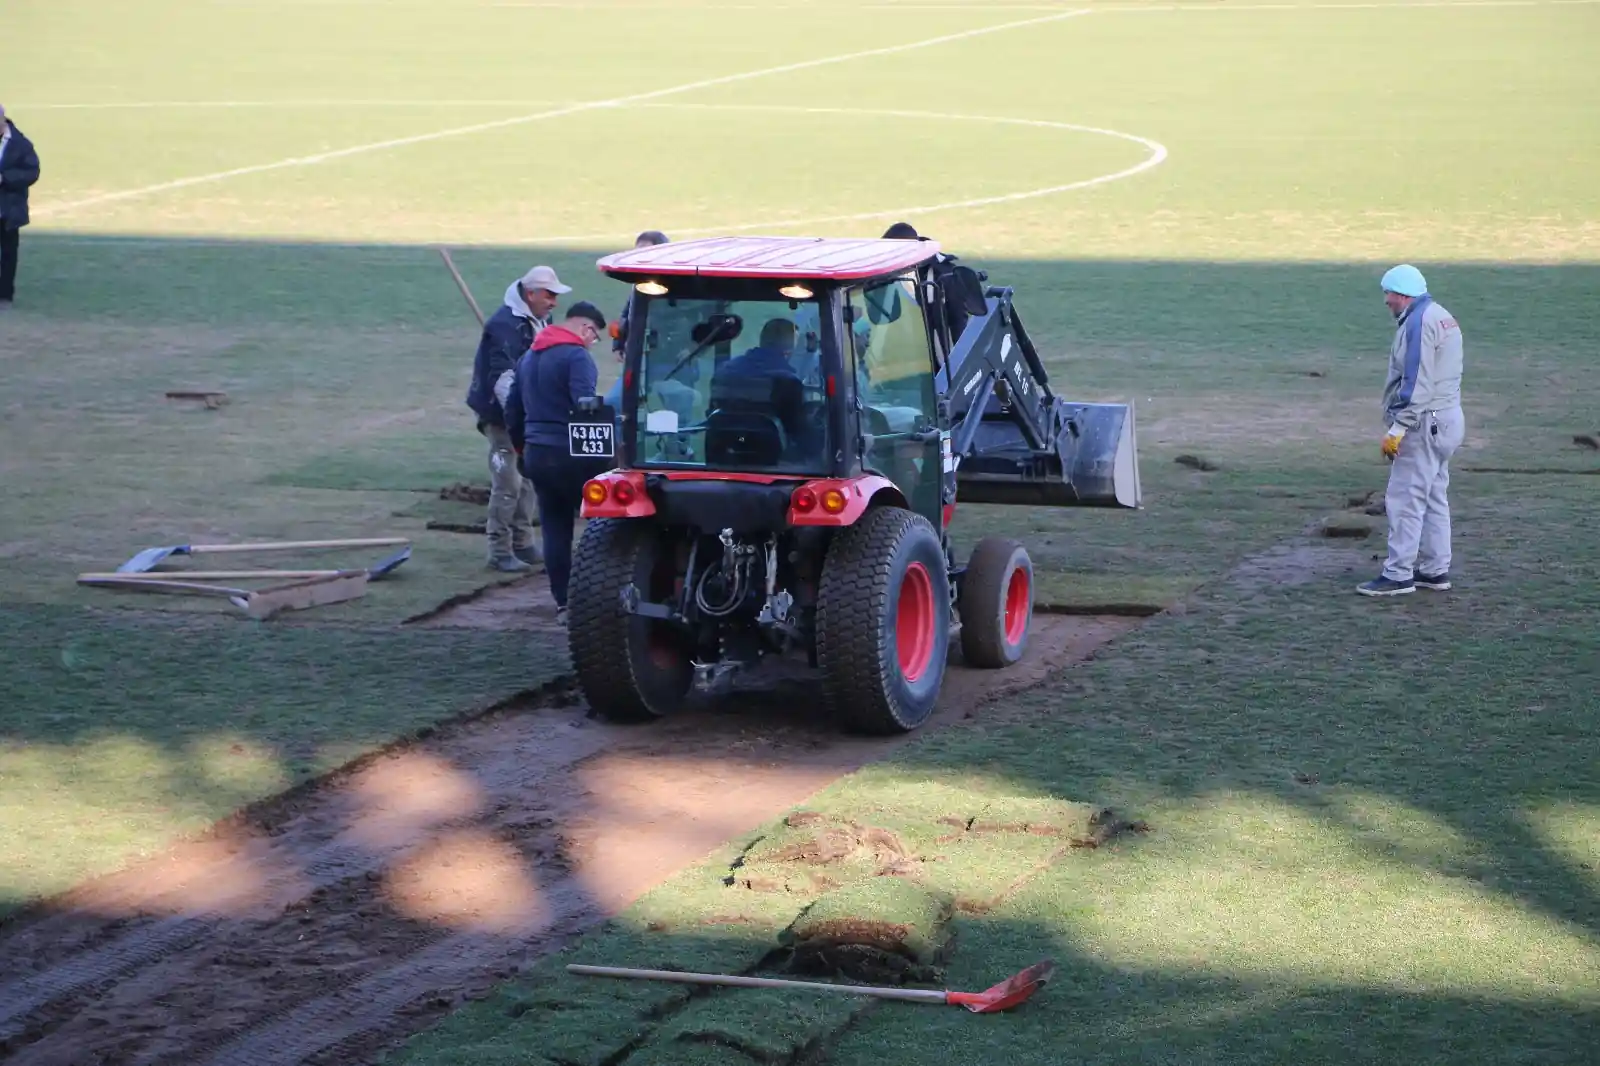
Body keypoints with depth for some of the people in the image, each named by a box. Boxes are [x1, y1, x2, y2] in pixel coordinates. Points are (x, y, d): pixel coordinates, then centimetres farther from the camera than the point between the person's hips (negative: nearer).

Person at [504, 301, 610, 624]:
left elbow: (512, 410, 22)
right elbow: (586, 409, -24)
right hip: (571, 456, -8)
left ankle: (563, 603, 9)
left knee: (554, 530, 10)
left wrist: (522, 447, 31)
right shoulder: (576, 356, -13)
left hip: (536, 455, 8)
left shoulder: (528, 357, 15)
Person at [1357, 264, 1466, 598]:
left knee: (1405, 498, -8)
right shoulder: (1442, 317, 15)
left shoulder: (1418, 323, -16)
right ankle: (1435, 570, 20)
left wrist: (1398, 428, -21)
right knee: (1433, 498, 15)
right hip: (1446, 420, 11)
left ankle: (1398, 575, -8)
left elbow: (1416, 383, -22)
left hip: (1425, 423, -11)